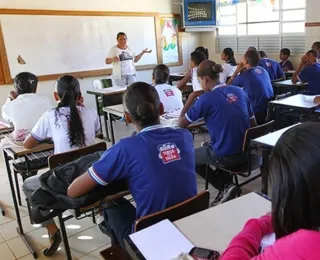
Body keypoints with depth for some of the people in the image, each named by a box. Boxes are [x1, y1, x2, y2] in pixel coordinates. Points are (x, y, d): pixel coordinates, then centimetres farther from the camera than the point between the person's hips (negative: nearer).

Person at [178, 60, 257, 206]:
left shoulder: (206, 98, -14)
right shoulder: (240, 91, 4)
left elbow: (181, 123, -4)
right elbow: (253, 124, 12)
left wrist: (191, 97, 4)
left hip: (226, 156, -7)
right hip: (246, 151, 7)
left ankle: (224, 187, 12)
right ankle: (227, 183, 25)